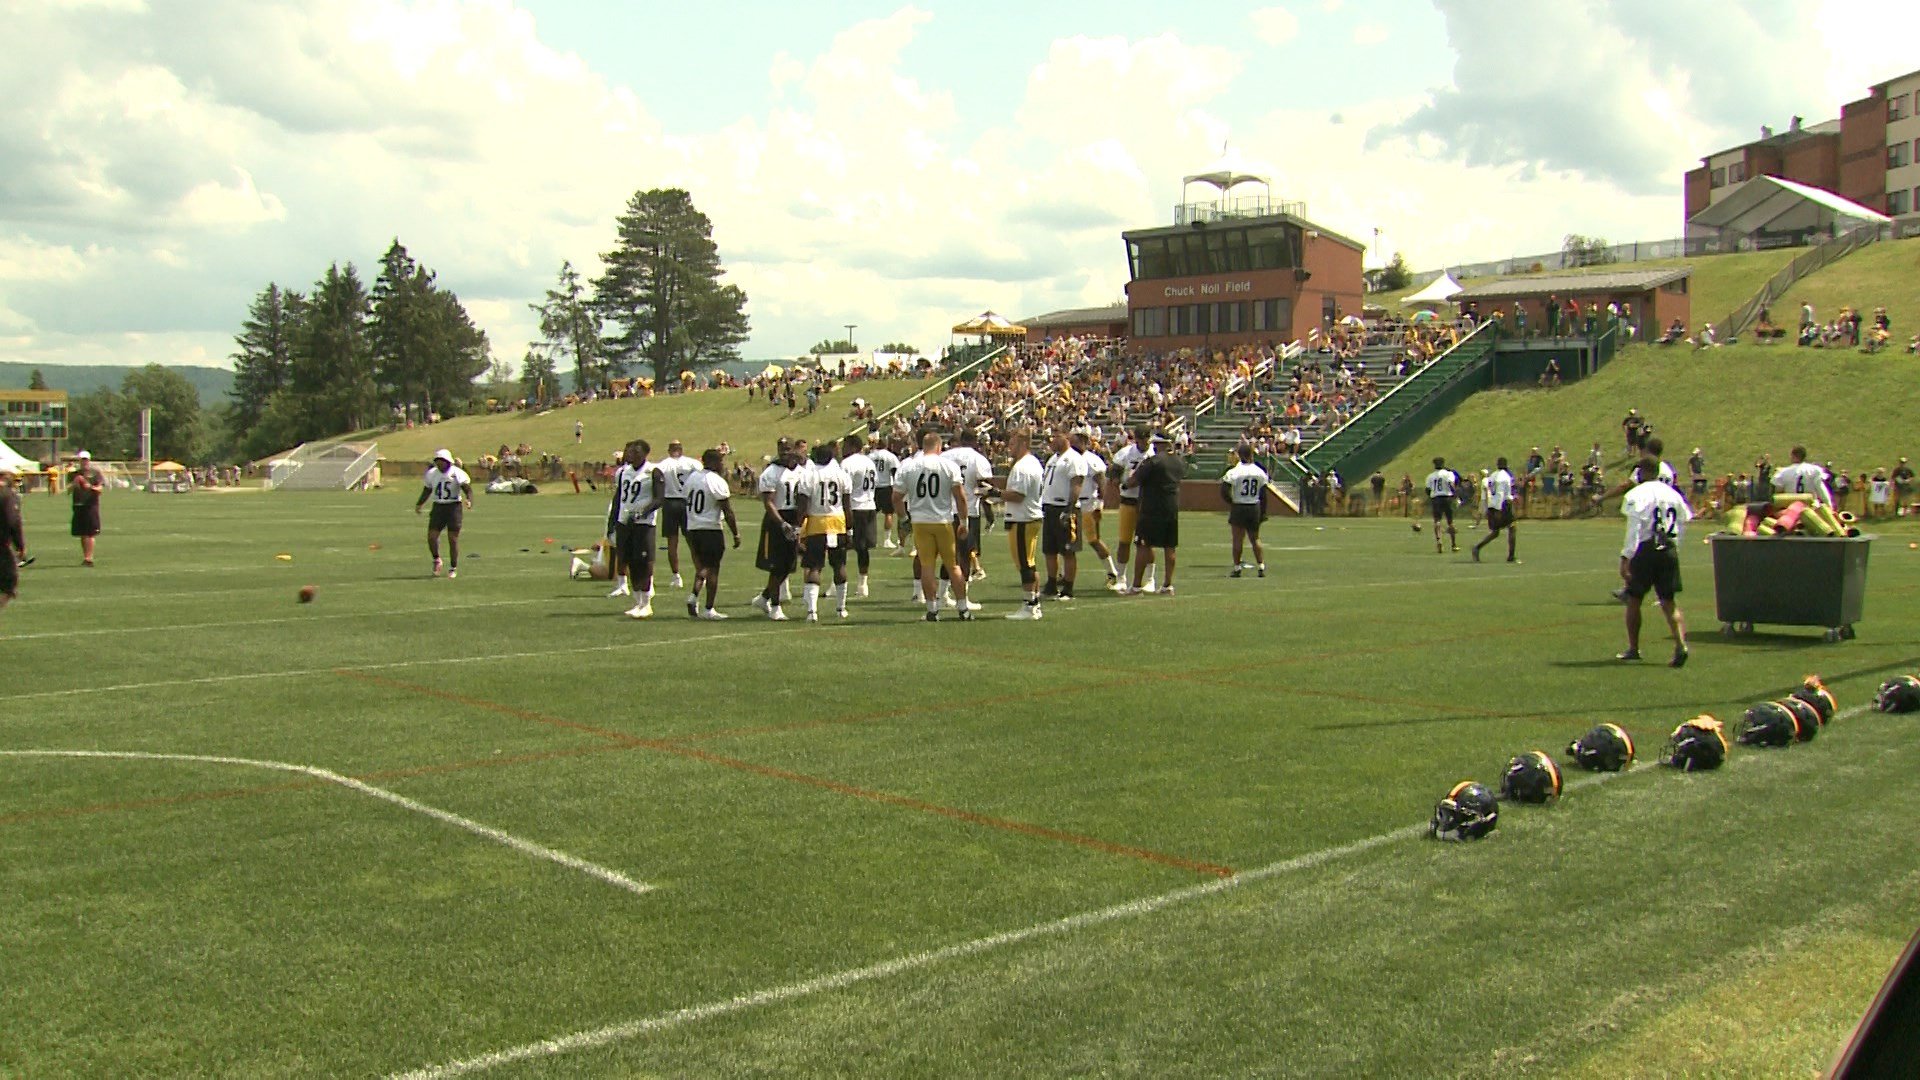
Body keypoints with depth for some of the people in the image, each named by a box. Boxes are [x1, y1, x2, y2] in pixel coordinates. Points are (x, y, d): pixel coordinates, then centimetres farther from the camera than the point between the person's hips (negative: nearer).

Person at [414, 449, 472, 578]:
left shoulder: (457, 473, -8)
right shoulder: (431, 474, 7)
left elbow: (468, 489, -13)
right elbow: (427, 490, 20)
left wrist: (469, 501, -31)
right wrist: (419, 504, 12)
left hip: (454, 506, -4)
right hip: (438, 507, 4)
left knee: (453, 538, -2)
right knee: (432, 536, -7)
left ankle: (453, 568, 11)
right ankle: (436, 560, 19)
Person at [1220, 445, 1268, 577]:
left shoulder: (1234, 472, -12)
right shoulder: (1260, 472, 1)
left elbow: (1224, 493, -14)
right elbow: (1263, 495, 6)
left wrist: (1230, 502, 5)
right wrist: (1263, 512, 13)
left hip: (1238, 507, -4)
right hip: (1255, 507, 4)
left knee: (1238, 538, 4)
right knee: (1255, 538, 14)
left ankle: (1237, 567, 7)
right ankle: (1261, 566, 11)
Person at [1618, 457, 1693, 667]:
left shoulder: (1636, 494, -7)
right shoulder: (1673, 494, 10)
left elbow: (1634, 529, -15)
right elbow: (1683, 522, 9)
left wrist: (1625, 557, -16)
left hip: (1645, 550, -4)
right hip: (1670, 550, 4)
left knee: (1634, 600, 11)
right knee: (1669, 602, 6)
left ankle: (1633, 649, 18)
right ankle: (1680, 644, -14)